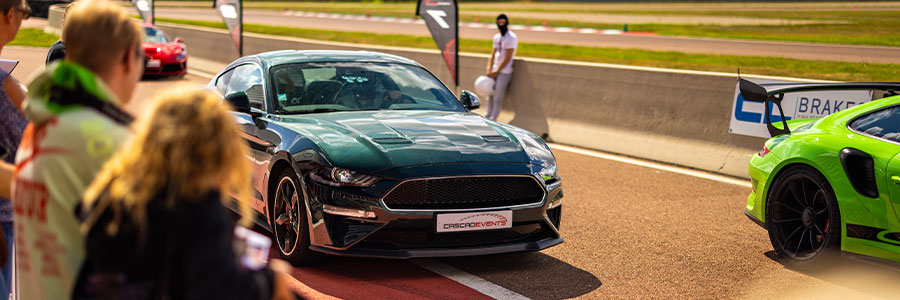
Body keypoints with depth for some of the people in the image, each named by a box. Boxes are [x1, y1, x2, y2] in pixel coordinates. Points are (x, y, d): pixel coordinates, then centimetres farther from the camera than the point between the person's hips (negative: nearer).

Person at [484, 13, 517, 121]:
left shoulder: (511, 38, -10)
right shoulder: (496, 37, 14)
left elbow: (507, 58, -13)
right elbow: (493, 55, 14)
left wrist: (496, 71, -12)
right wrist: (489, 70, 0)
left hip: (504, 72, -7)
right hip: (495, 71, 7)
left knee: (498, 97, -7)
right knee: (490, 94, 8)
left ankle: (493, 118, -2)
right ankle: (488, 115, 16)